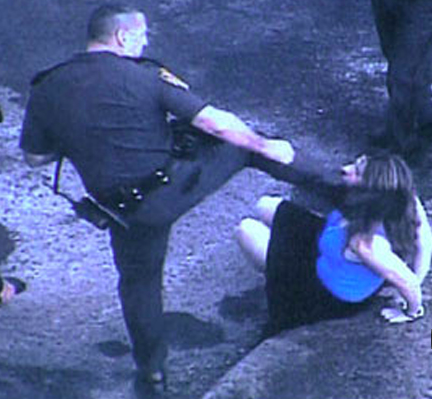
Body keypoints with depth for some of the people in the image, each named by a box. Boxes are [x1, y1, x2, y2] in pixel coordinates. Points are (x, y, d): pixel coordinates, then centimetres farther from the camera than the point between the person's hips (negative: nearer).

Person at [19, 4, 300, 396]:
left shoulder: (46, 90, -4)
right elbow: (215, 122, -12)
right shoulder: (145, 76, -14)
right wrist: (267, 146, 2)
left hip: (128, 211, 3)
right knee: (240, 141, 17)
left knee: (139, 281, 24)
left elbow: (35, 157, 7)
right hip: (176, 184, -3)